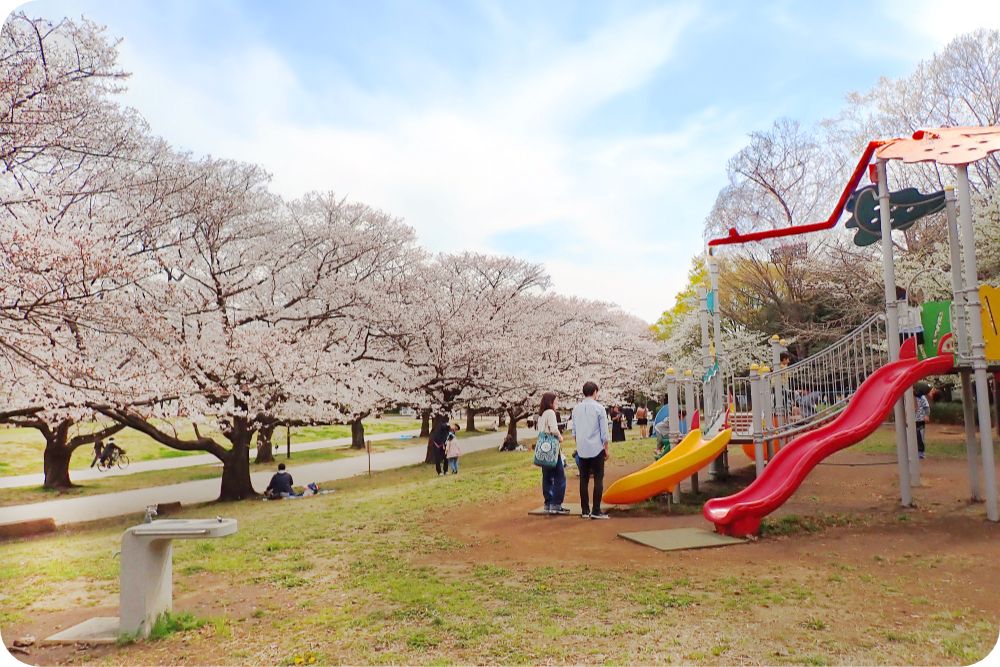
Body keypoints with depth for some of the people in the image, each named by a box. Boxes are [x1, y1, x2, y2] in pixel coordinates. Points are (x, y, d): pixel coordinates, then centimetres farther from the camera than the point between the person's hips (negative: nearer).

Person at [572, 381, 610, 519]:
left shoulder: (576, 409, 6)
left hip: (582, 450, 5)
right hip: (596, 448, -4)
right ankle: (596, 511, -1)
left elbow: (574, 431, 9)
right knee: (598, 479, 1)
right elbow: (604, 432, -7)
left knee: (584, 479, 8)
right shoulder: (599, 408, -8)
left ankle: (585, 510, 12)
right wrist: (606, 449, 2)